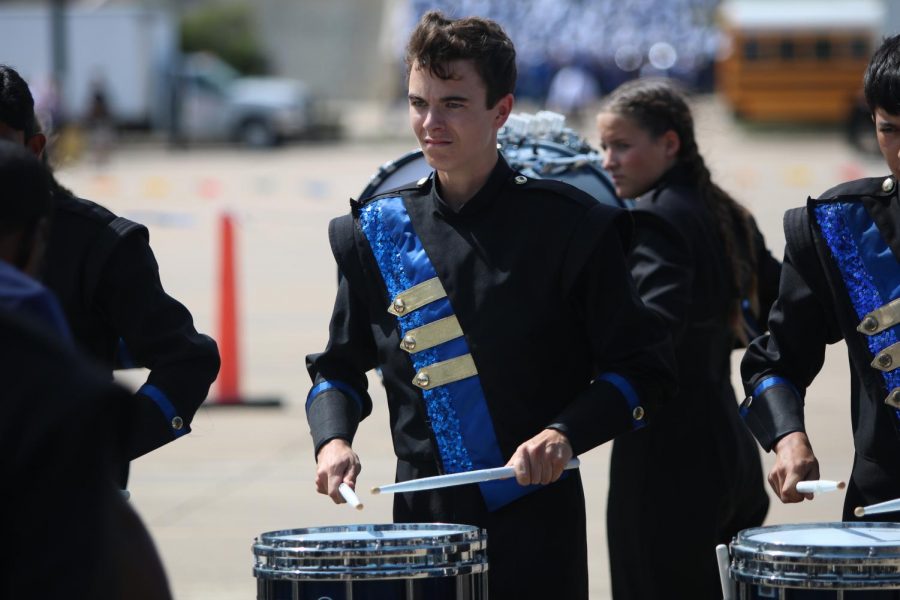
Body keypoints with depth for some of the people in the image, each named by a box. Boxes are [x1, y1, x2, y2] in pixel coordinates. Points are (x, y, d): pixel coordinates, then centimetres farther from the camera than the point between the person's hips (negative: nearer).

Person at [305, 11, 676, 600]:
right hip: (421, 514, 3)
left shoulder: (569, 227, -5)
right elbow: (341, 366, 14)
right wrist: (333, 439, -6)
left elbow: (642, 371, -3)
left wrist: (566, 434, -19)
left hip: (536, 527, -3)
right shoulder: (377, 232, 6)